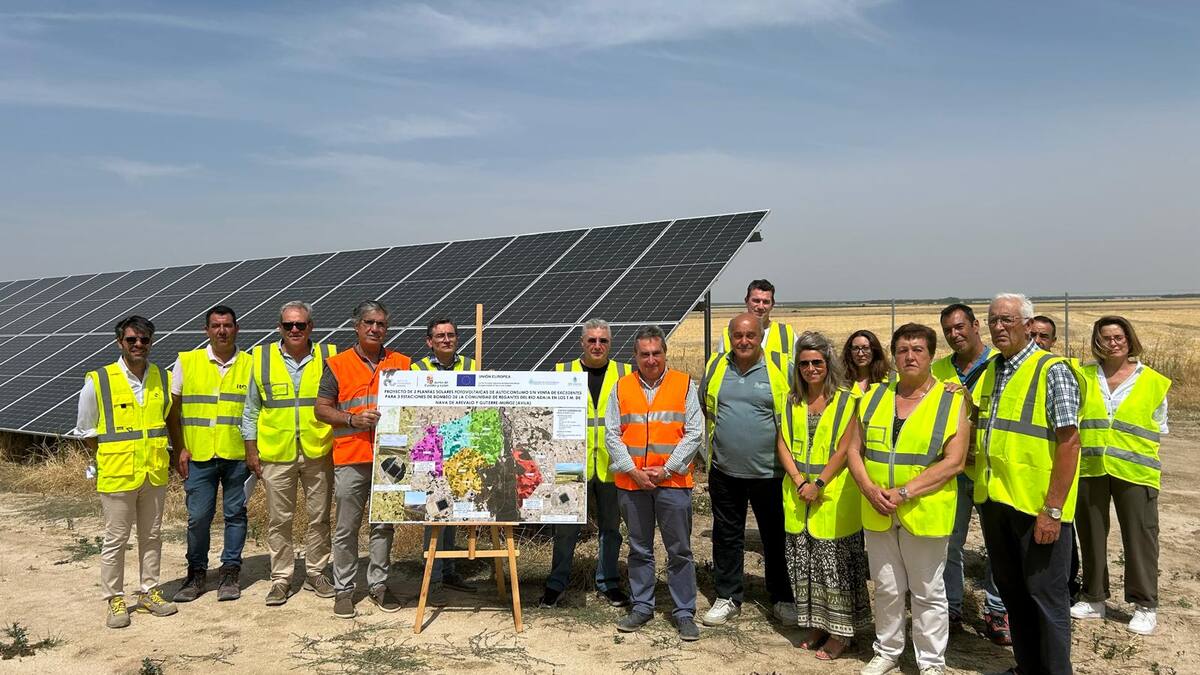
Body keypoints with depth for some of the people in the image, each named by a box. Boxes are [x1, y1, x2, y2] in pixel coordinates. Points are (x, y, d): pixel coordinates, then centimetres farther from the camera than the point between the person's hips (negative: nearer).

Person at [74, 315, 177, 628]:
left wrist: (161, 456, 10)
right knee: (115, 539, 6)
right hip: (117, 475, -3)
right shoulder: (98, 382, -8)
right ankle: (115, 600, 19)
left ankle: (149, 592, 27)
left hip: (156, 473, 4)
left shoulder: (164, 379, 2)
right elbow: (86, 431, 1)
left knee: (152, 536, 14)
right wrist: (109, 460, 1)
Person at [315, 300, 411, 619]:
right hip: (350, 459, -2)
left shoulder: (403, 364, 9)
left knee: (384, 525, 10)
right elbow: (321, 409, 2)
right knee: (347, 527, 4)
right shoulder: (337, 365, 3)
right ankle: (343, 589, 15)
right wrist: (353, 419, -12)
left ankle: (378, 584, 22)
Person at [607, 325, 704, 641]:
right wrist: (633, 470, -7)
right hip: (631, 482, 2)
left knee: (679, 550, 3)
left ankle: (685, 613, 13)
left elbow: (694, 433, -3)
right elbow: (612, 434, 4)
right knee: (639, 549, 13)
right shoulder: (621, 388, 8)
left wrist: (666, 469, -10)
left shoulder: (684, 385, 2)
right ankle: (642, 606, 25)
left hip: (673, 481, -2)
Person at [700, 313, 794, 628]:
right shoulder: (714, 366, 3)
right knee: (726, 536, 13)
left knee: (776, 538, 11)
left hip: (769, 471, -2)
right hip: (724, 470, 3)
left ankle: (782, 599, 27)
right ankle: (727, 598, 27)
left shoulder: (781, 367, -7)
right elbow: (705, 409, 18)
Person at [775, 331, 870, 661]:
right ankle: (816, 623, 25)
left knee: (835, 563, 1)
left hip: (834, 495, -4)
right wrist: (799, 481, -9)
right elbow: (782, 444, 4)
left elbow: (845, 448, -12)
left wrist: (819, 484, -16)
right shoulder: (791, 401, 8)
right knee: (803, 562, 10)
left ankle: (840, 630, 14)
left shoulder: (846, 401, -6)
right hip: (798, 495, 5)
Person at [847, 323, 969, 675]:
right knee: (886, 589, 16)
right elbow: (855, 450, 7)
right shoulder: (873, 396, 6)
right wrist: (870, 489, -11)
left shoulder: (952, 401, -5)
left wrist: (905, 493, -19)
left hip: (924, 512, -3)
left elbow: (953, 461, -13)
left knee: (928, 592, 10)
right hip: (877, 513, 4)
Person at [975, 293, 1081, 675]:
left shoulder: (1052, 371, -11)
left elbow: (1069, 441, -15)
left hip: (1036, 505, -7)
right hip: (993, 500, 7)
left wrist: (1053, 510, -18)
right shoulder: (990, 370, 11)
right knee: (1010, 589, 17)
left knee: (1045, 594, 3)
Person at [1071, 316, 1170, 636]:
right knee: (1091, 535, 11)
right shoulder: (1084, 376, 6)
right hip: (1089, 469, 2)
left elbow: (1158, 429, 7)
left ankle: (1145, 605, 16)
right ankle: (1094, 599, 24)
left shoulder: (1153, 382, 3)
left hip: (1134, 471, -2)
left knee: (1140, 536, 2)